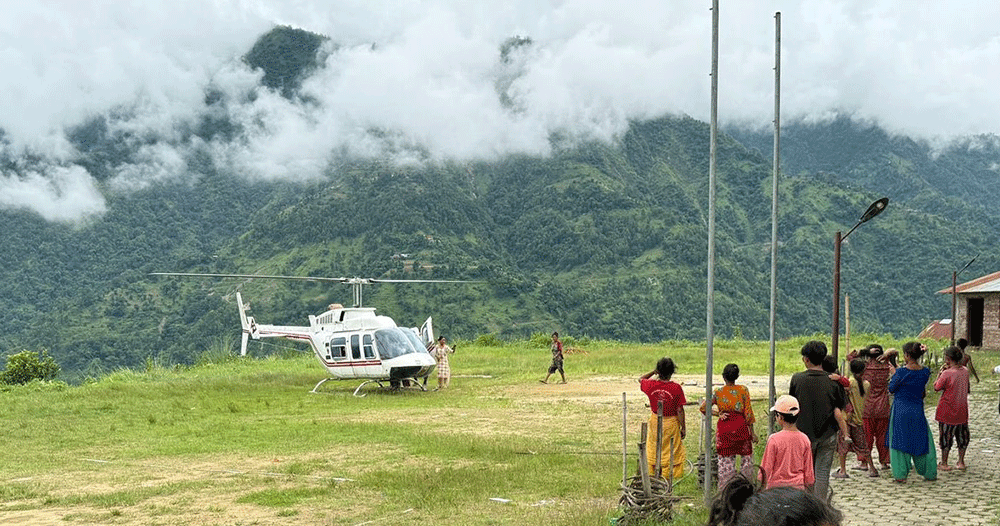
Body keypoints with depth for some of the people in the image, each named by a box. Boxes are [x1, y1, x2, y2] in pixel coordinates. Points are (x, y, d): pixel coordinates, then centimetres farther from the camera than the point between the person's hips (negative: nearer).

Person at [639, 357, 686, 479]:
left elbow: (641, 379, 14)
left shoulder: (651, 385, -12)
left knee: (654, 450, 18)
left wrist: (654, 371, 5)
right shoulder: (676, 388, -19)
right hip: (671, 423, -3)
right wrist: (683, 427, -3)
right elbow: (680, 410, -14)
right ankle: (672, 477, 16)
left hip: (655, 422, 3)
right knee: (672, 451, 11)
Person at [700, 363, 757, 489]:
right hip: (741, 426, -1)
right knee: (746, 457, 12)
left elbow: (703, 408, -4)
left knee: (725, 460, 8)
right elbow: (748, 412, -5)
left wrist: (717, 413, 1)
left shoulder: (718, 392, -3)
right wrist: (752, 432, 1)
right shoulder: (743, 390, -6)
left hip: (724, 428, 1)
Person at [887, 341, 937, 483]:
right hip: (917, 410, 4)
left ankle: (900, 474, 1)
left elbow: (891, 389, -5)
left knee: (899, 441, 4)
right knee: (922, 439, 15)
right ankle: (929, 473, 21)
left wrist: (893, 375, 9)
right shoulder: (925, 372, -2)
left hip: (901, 410, -3)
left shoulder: (901, 372, -15)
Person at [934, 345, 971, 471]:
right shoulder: (965, 371, -2)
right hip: (962, 409, 5)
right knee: (962, 435, 16)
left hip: (947, 410, -5)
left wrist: (940, 373, -1)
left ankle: (943, 463, 11)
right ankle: (961, 462, 23)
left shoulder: (947, 373, -21)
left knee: (946, 436, 4)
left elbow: (936, 387, -10)